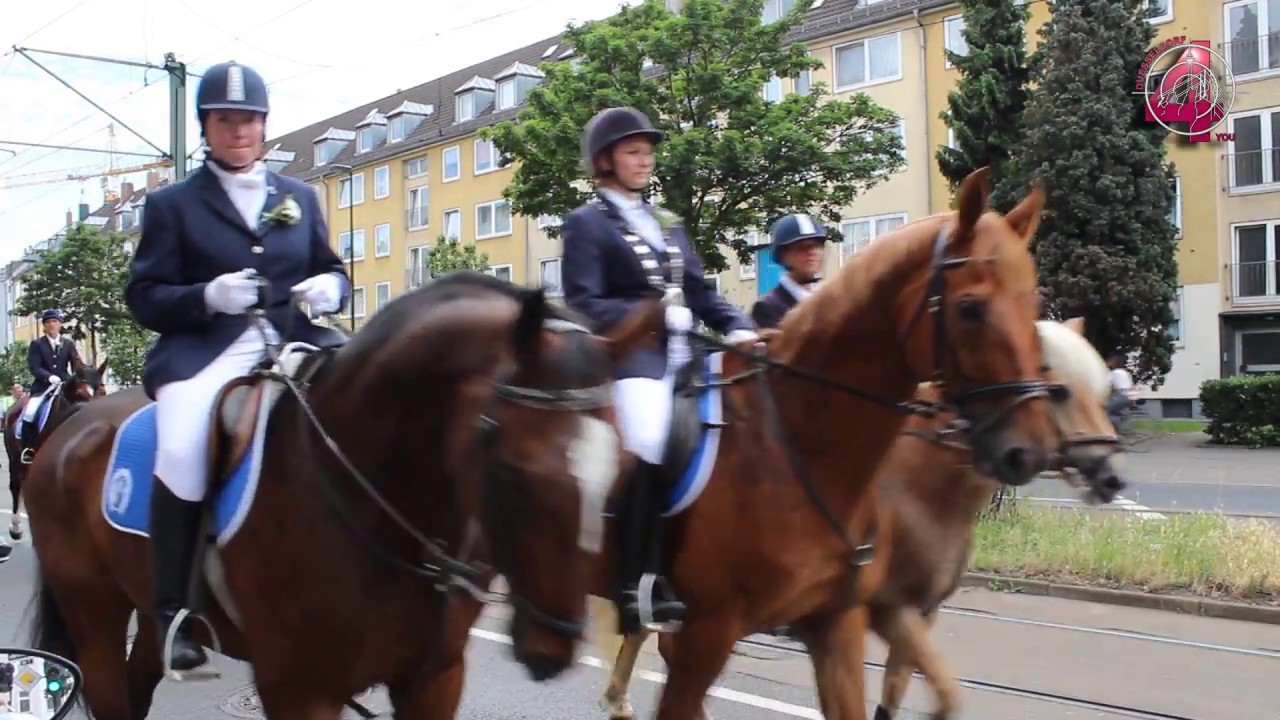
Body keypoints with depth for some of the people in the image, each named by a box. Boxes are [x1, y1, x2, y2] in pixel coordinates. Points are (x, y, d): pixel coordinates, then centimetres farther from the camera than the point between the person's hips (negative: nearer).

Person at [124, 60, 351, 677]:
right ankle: (174, 612, -19)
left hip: (292, 346, 3)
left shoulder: (300, 198, 20)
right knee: (182, 448, -33)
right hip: (204, 352, -3)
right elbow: (143, 296, 4)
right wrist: (207, 296, -16)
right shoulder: (172, 204, 11)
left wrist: (331, 287, -4)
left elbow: (331, 270, 21)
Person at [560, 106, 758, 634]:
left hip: (682, 354, 8)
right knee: (645, 443, -32)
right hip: (629, 355, -8)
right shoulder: (586, 224, 4)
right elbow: (584, 306, -8)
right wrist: (655, 314, -18)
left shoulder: (666, 224, 25)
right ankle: (633, 585, -24)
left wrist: (738, 328, 1)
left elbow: (700, 292, 20)